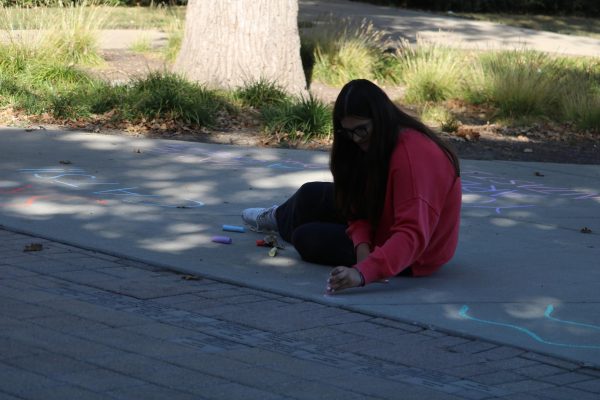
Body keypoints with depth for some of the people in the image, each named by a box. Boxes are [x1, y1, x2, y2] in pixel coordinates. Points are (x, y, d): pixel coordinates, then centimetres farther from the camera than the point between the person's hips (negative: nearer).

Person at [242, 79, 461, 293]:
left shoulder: (413, 155, -33)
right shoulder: (379, 144, -3)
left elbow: (413, 236, -39)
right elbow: (360, 207, -4)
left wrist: (362, 272, -49)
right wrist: (363, 246, -25)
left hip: (414, 258, -8)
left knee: (306, 238, -4)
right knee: (312, 195, 7)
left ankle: (280, 220, 34)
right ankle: (279, 218, 43)